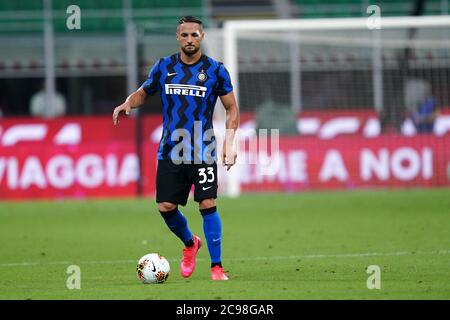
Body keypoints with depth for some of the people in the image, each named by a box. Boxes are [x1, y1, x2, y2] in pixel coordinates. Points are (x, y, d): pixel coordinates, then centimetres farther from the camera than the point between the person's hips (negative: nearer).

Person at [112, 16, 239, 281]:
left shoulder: (215, 70, -1)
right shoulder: (164, 67, 6)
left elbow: (232, 109, 4)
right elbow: (143, 93, 19)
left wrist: (229, 143, -7)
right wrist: (128, 103, -4)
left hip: (203, 151, -3)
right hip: (170, 150, 3)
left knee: (208, 205, -12)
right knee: (166, 207, -1)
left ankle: (217, 267, -3)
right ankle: (190, 243, 30)